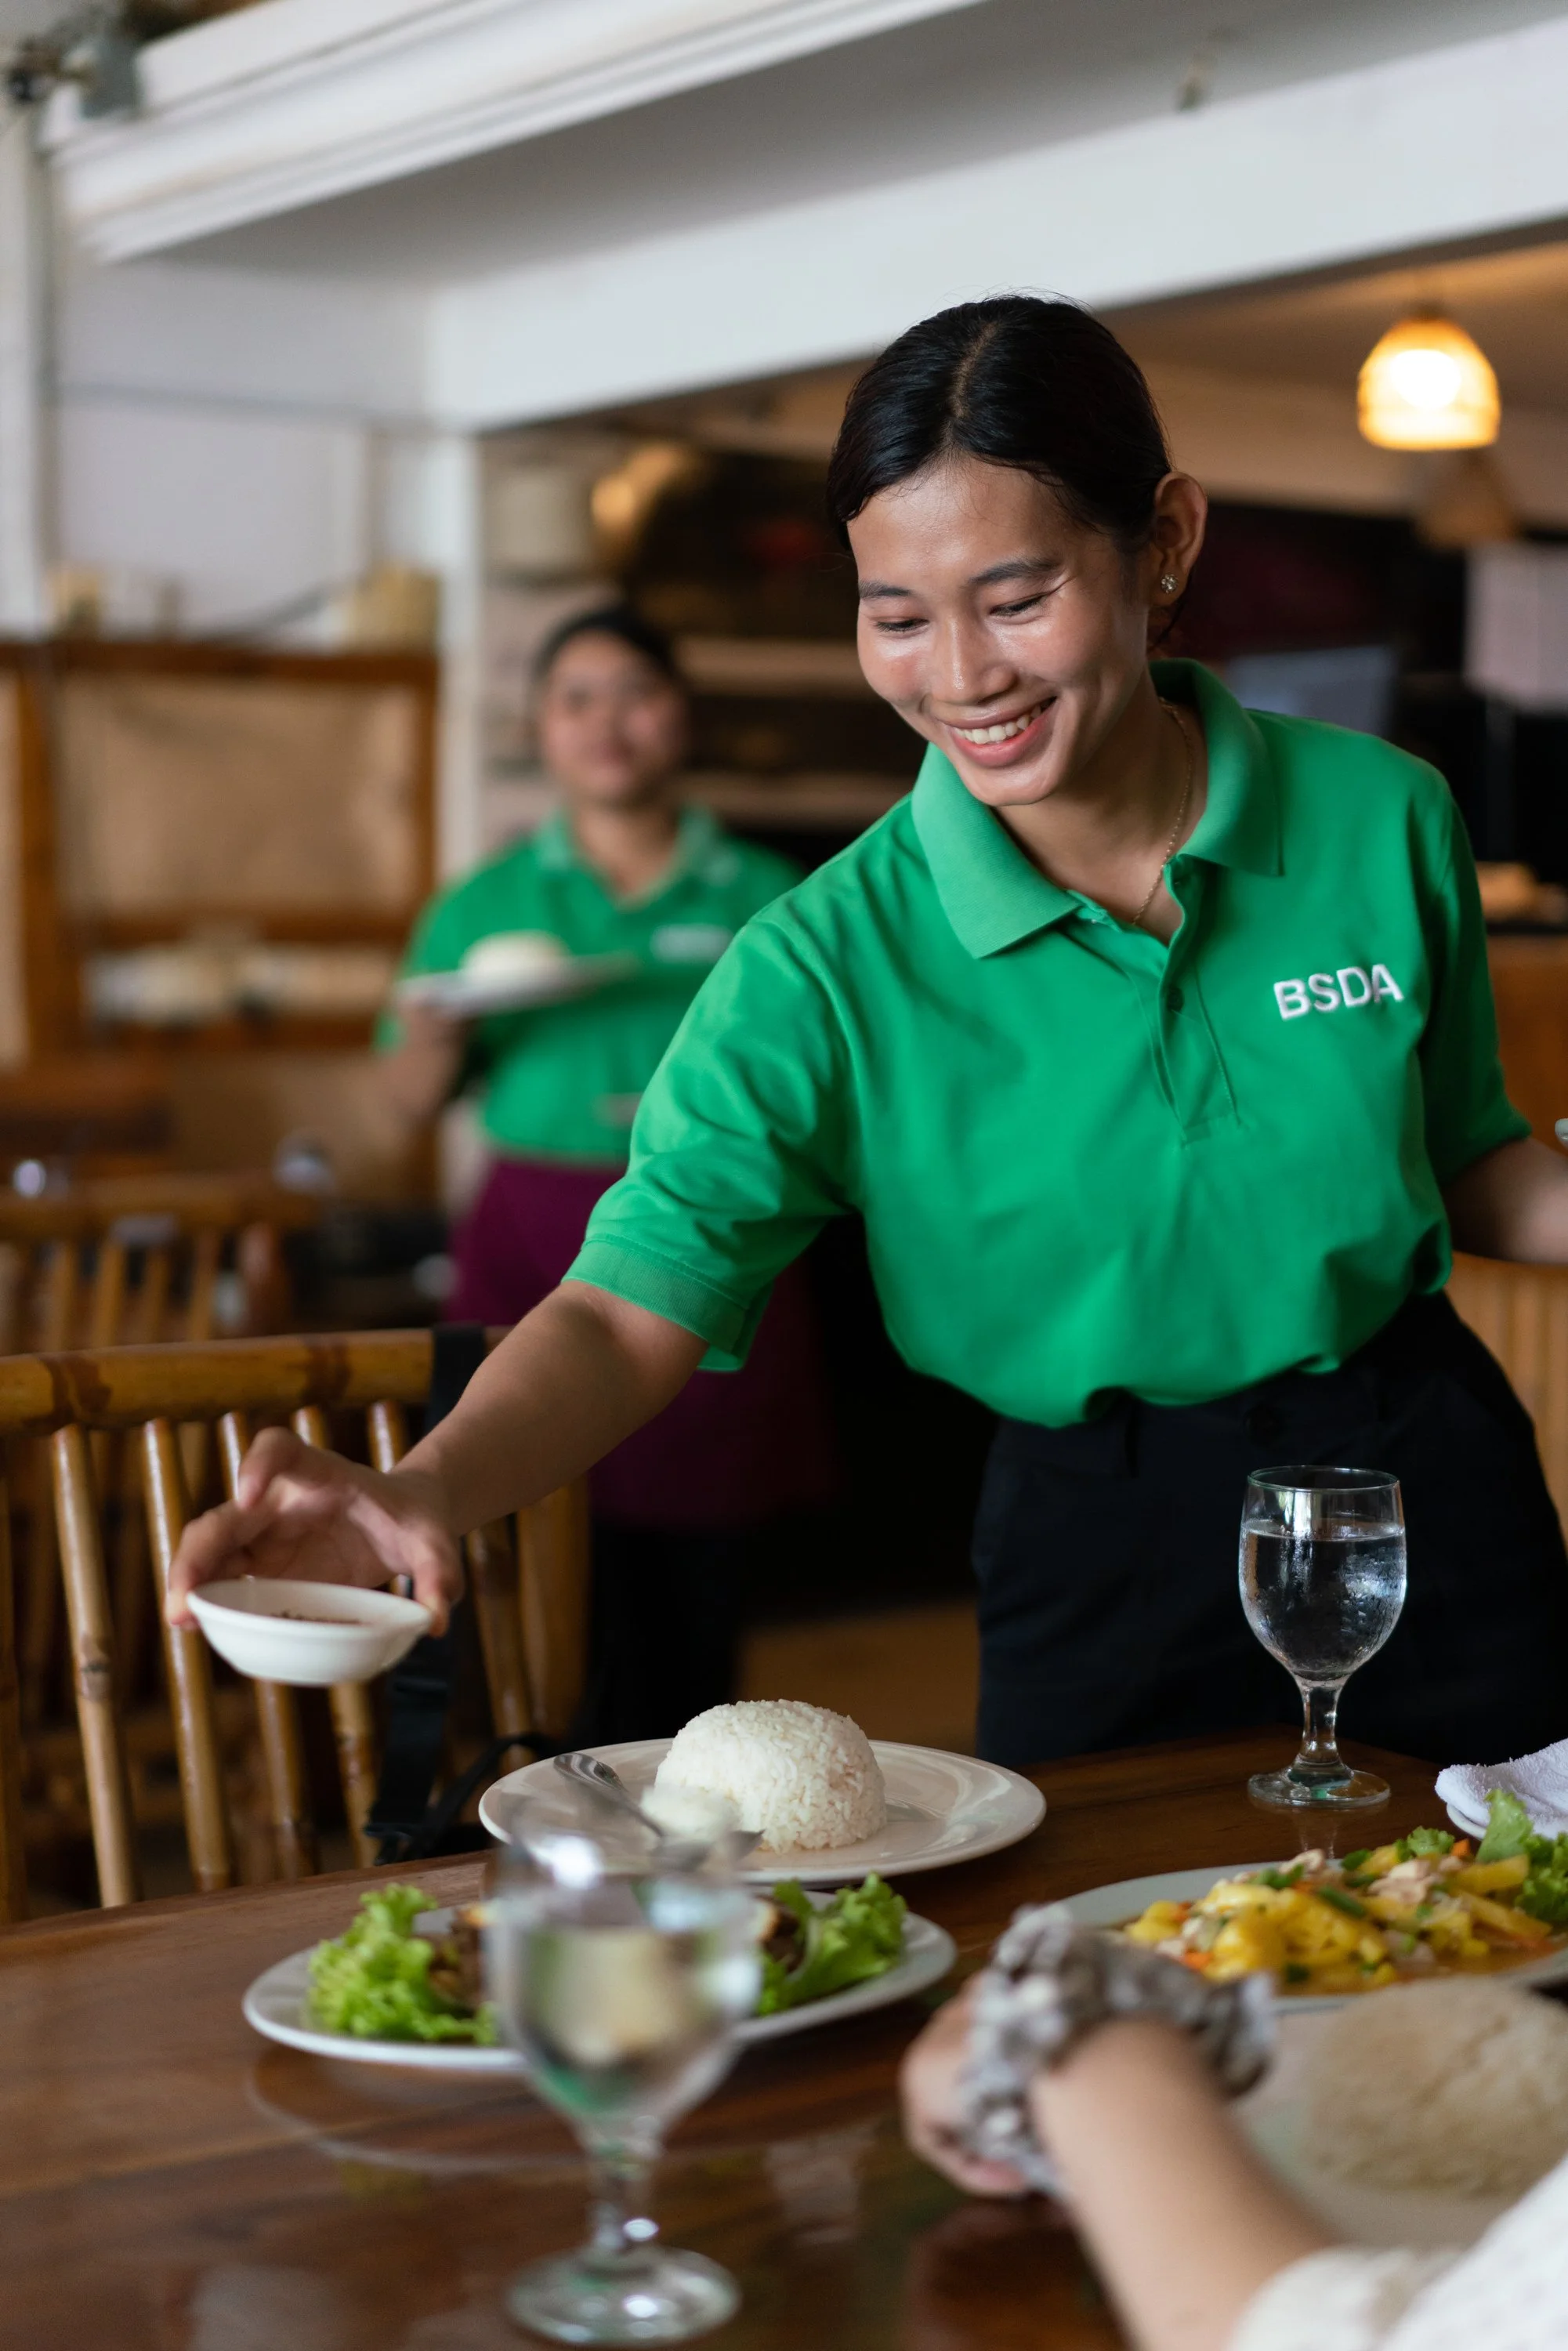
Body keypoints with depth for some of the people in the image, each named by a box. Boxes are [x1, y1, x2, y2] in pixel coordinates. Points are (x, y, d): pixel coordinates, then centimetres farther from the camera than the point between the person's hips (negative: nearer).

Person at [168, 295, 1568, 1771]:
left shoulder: (1383, 821, -7)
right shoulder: (830, 965, -14)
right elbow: (634, 1310, -22)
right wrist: (426, 1492, -40)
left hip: (1426, 1487, 2)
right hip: (1102, 1554, -2)